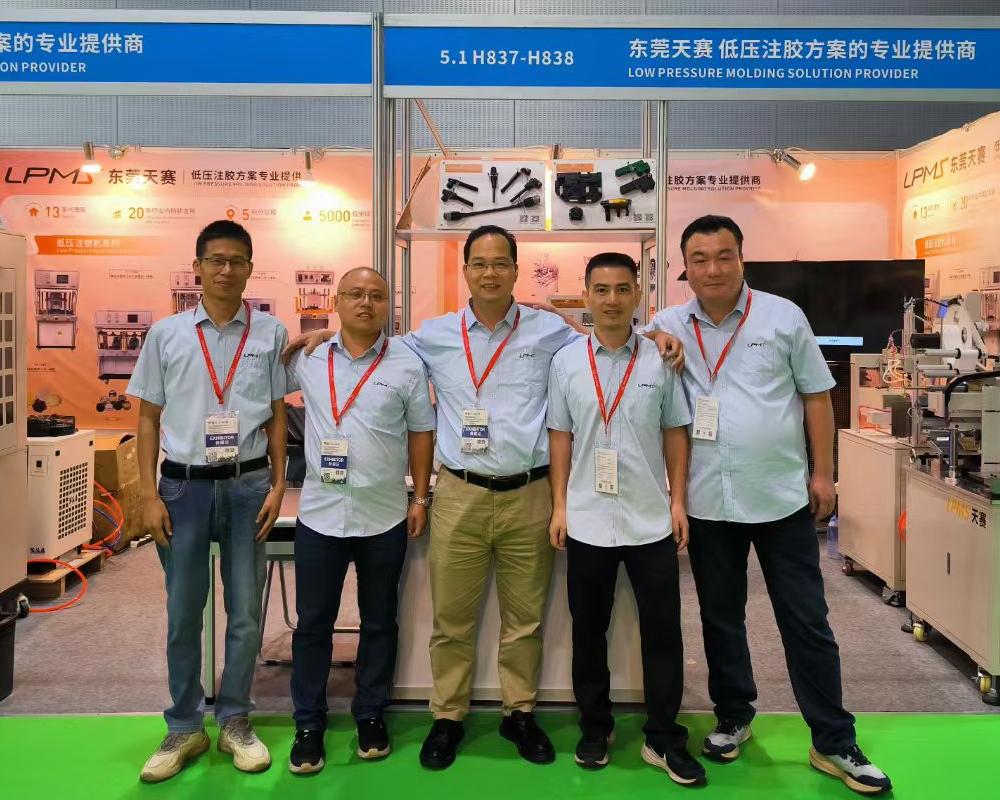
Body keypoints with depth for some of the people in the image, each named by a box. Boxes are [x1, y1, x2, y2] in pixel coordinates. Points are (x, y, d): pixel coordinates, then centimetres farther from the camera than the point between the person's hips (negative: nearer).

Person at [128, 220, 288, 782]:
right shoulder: (166, 334, 3)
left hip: (248, 484, 0)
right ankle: (185, 728, 25)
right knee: (183, 613, 9)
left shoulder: (270, 333, 2)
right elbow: (149, 417, 5)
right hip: (184, 484, 1)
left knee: (246, 612, 9)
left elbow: (278, 415, 5)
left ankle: (235, 721, 26)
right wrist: (150, 495, -1)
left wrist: (278, 485, -1)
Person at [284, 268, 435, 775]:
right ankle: (308, 725, 23)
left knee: (379, 622, 12)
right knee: (312, 624, 9)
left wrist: (421, 497, 1)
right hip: (319, 514, 1)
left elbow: (421, 433, 4)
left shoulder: (408, 364, -1)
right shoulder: (307, 357, 2)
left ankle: (370, 716, 29)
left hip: (384, 517, 0)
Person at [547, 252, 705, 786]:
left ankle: (664, 740, 22)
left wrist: (678, 501, 1)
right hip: (587, 520, 1)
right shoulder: (566, 361, 1)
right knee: (588, 632, 13)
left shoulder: (661, 359, 0)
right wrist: (559, 506, 0)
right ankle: (595, 728, 31)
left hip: (651, 520, 0)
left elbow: (675, 433, 5)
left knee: (662, 632, 6)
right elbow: (560, 436, 3)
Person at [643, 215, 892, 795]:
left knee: (807, 622, 6)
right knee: (721, 617, 15)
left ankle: (834, 743, 20)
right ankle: (733, 718, 34)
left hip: (782, 496, -1)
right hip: (707, 501, 2)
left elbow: (816, 396, 2)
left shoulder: (784, 317, -2)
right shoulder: (666, 327, 0)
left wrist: (823, 473, -1)